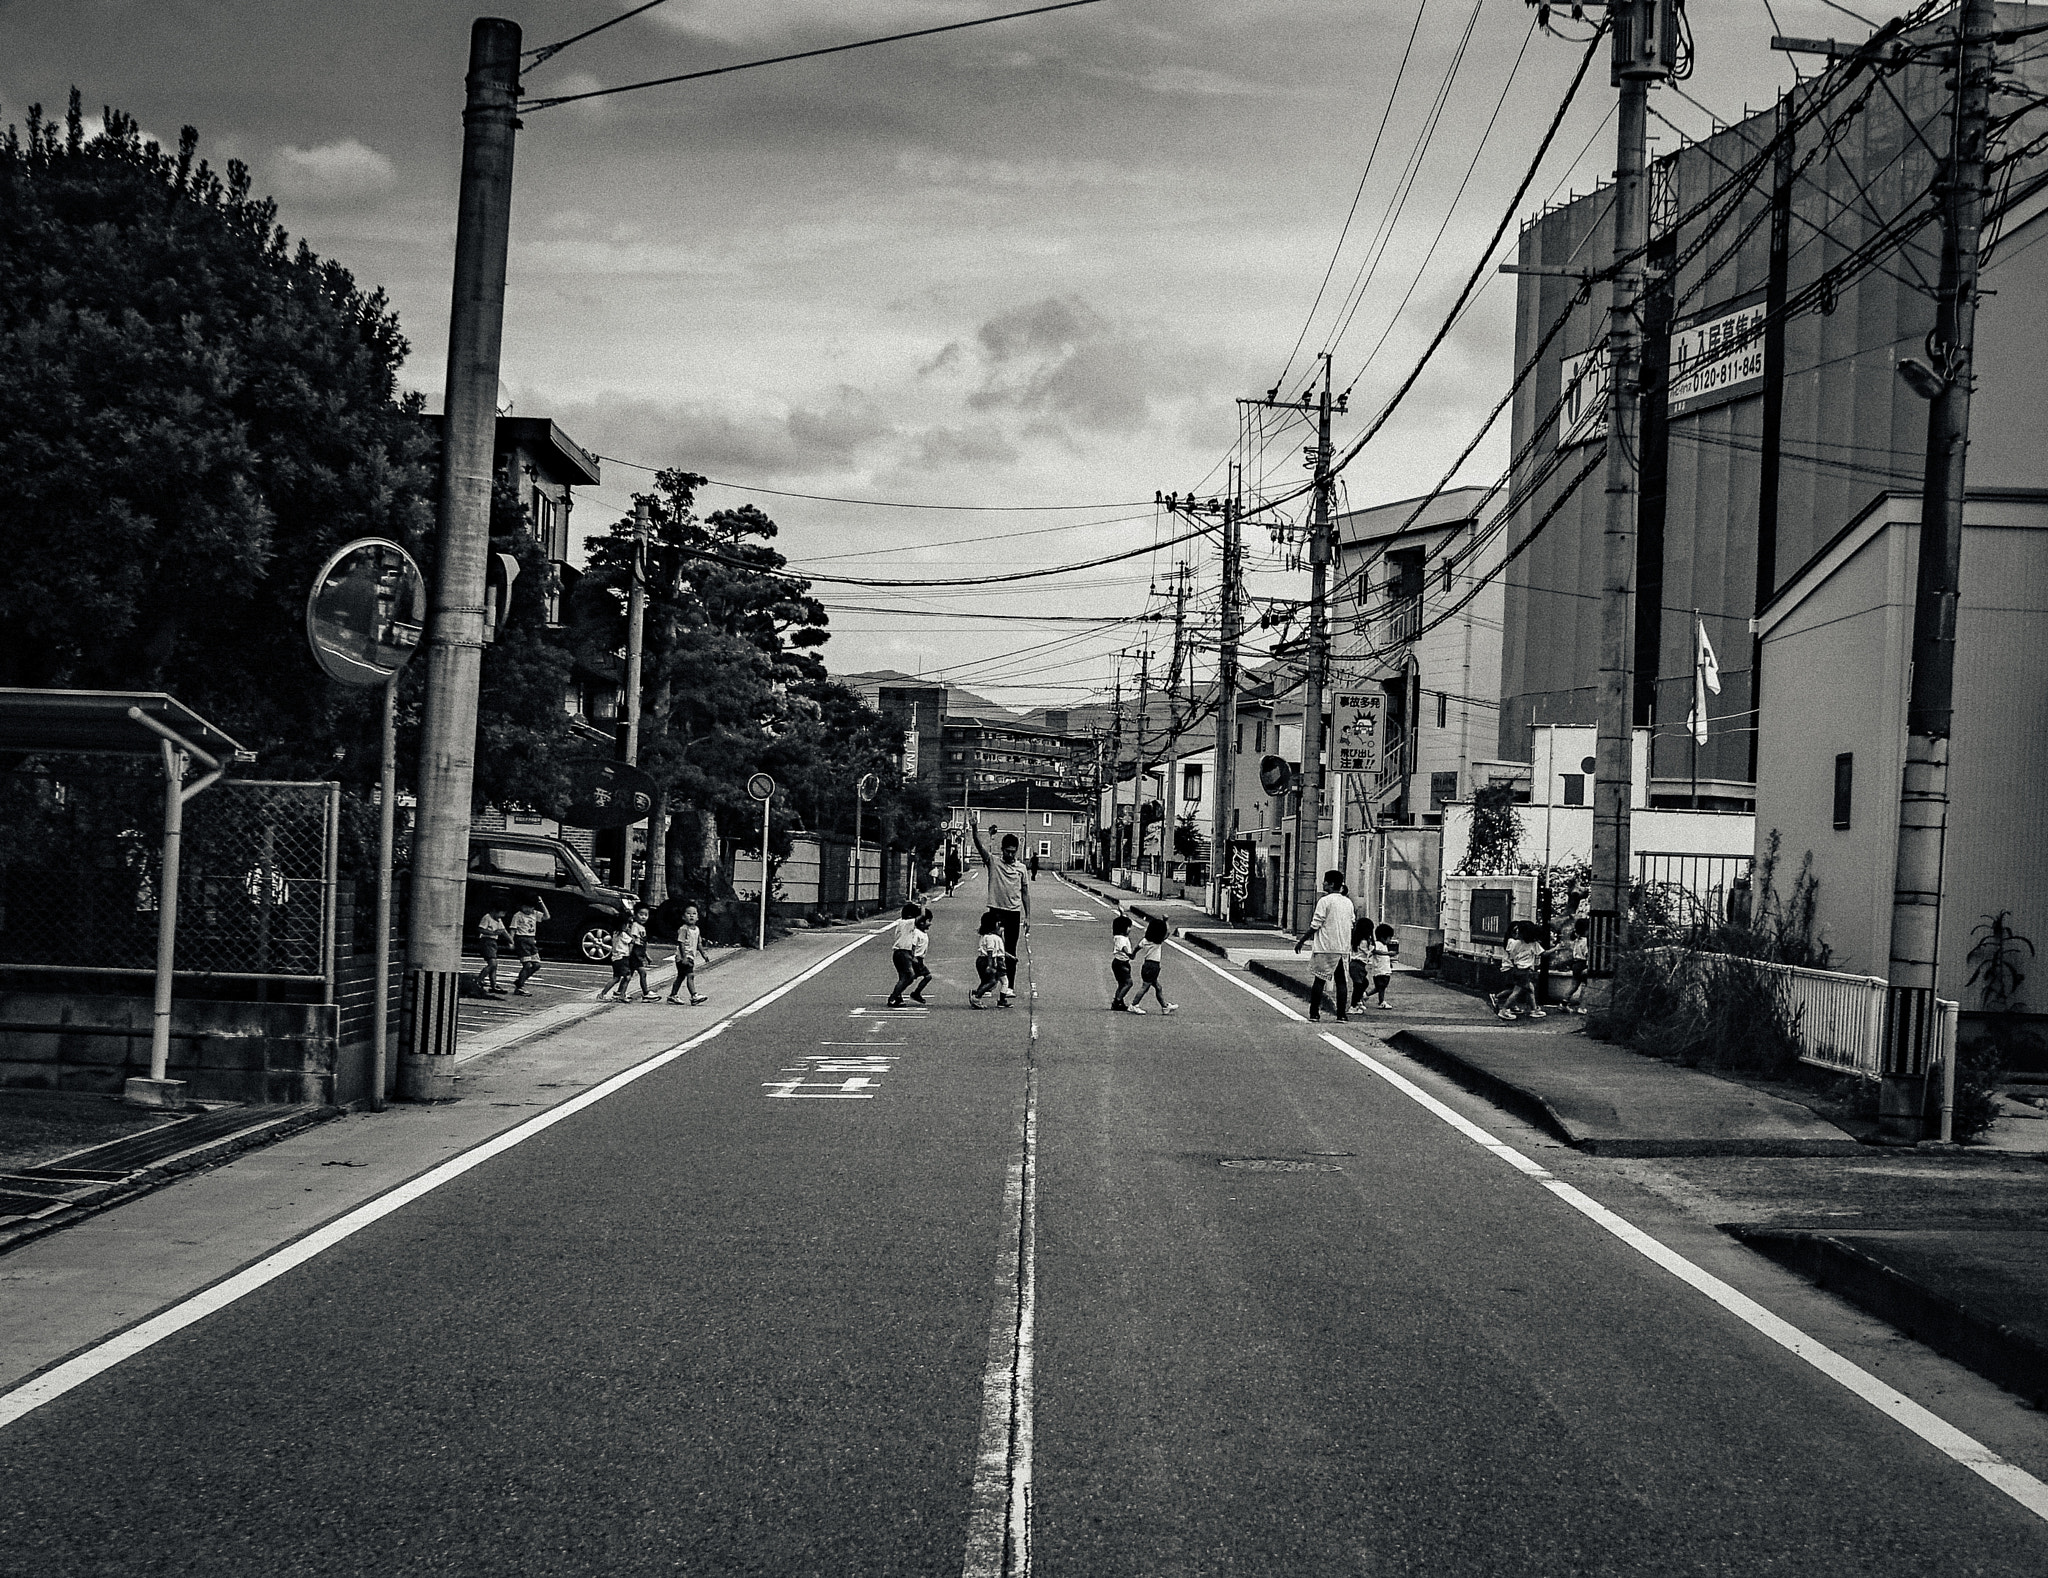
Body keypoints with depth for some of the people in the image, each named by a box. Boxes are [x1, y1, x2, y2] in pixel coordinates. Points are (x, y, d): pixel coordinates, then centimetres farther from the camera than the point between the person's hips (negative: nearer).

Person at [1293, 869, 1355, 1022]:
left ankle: (1314, 1012, 4)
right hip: (1342, 948, 5)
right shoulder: (1348, 902, 9)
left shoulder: (1324, 901, -9)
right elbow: (1352, 924, 15)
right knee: (1341, 981, 5)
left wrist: (1301, 941, -2)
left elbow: (1315, 926, -11)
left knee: (1319, 980, 1)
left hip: (1325, 947, -5)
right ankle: (1341, 1014, 2)